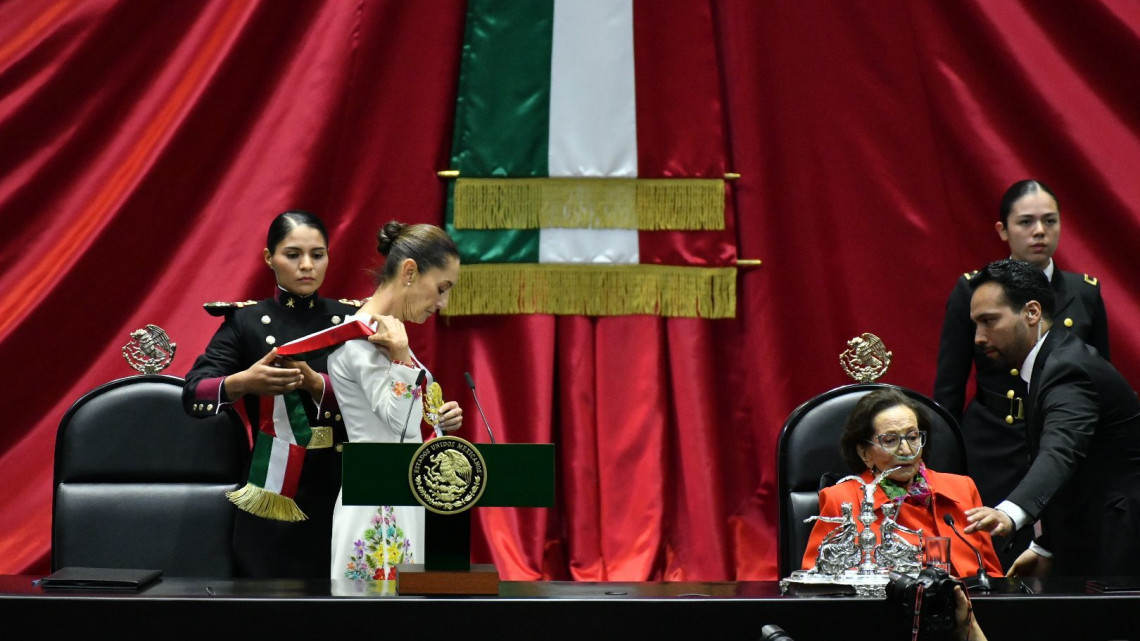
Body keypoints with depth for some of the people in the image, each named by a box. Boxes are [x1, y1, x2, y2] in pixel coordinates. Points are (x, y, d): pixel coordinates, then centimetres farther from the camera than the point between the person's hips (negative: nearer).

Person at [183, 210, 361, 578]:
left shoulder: (351, 319, 6)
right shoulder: (245, 321, 2)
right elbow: (192, 395, -9)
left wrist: (314, 383, -25)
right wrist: (243, 383, -29)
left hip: (340, 488, 1)